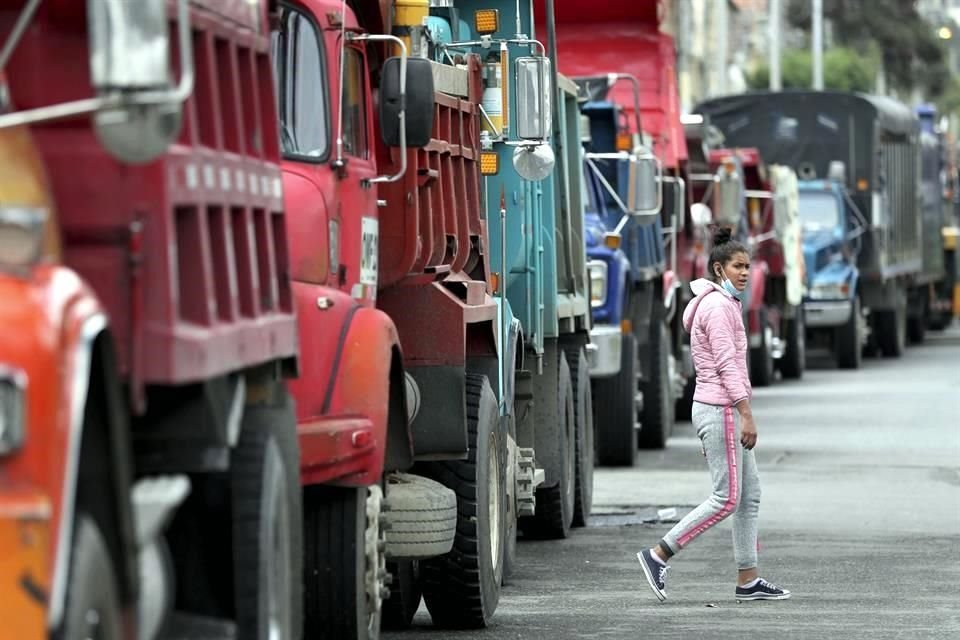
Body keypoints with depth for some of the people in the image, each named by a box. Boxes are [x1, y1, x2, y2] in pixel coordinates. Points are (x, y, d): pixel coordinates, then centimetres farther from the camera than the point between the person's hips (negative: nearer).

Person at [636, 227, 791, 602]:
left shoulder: (726, 304, 18)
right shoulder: (717, 307, -14)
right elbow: (726, 364, -20)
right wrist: (746, 414, -22)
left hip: (723, 410, 10)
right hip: (720, 410, -10)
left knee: (749, 494, 8)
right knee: (727, 498, -9)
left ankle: (748, 580, 9)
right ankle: (659, 555, -6)